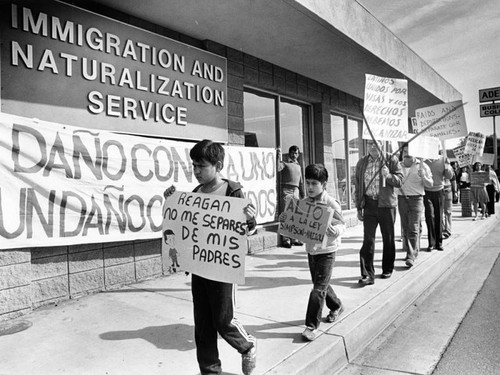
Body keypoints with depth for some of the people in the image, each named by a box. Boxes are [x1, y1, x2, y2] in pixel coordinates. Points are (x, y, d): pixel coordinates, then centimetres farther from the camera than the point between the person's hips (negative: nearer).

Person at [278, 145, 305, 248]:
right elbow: (278, 169, -19)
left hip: (296, 191, 6)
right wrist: (279, 156, -15)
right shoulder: (285, 163, 5)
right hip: (286, 190, -6)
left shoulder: (299, 166, 24)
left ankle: (295, 239, 11)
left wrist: (303, 195, 20)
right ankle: (285, 239, -9)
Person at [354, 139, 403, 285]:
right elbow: (357, 186, 11)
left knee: (388, 239, 9)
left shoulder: (391, 160, 1)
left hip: (386, 204, -1)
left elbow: (400, 180, -3)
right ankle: (367, 274, -3)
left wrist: (388, 176, -23)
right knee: (368, 239, -5)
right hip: (369, 205, 1)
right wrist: (359, 207, 8)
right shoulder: (361, 162, 9)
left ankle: (387, 269, 27)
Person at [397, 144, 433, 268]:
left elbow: (430, 184, 5)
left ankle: (411, 256, -11)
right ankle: (409, 251, 20)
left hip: (416, 198, -3)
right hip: (402, 198, 3)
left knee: (414, 229, -9)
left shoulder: (422, 166, 4)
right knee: (405, 228, 8)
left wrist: (423, 176, -15)